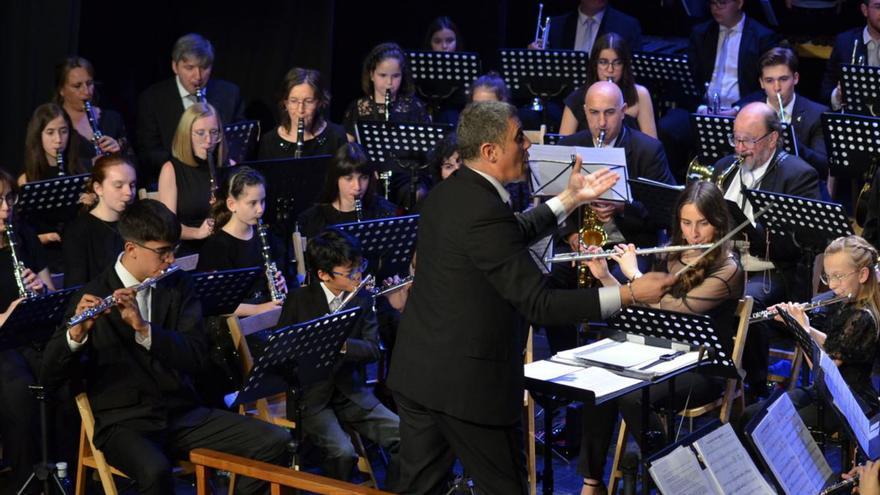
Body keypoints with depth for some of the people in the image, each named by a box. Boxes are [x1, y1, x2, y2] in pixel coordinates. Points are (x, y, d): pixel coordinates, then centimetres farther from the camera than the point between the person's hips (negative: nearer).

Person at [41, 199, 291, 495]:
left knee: (275, 442, -14)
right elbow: (50, 376, -11)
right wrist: (76, 333, -32)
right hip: (123, 422, -4)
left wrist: (143, 328, -23)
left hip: (183, 414, 4)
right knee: (155, 471, -37)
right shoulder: (93, 297, -5)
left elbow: (197, 357, -7)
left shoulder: (179, 286, 6)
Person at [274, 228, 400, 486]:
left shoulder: (363, 300, 5)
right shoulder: (298, 300, -5)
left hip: (352, 393, 4)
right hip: (312, 397, -4)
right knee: (342, 452, -29)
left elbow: (373, 350, -4)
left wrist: (342, 344, -24)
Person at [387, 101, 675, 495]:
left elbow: (512, 237, 23)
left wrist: (571, 198, 24)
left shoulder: (446, 194, 6)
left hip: (416, 370, 9)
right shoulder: (484, 211, -23)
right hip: (469, 383, -9)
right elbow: (538, 304, -24)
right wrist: (629, 294, -23)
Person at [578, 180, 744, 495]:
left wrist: (633, 273, -13)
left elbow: (674, 310, -23)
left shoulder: (727, 270, -13)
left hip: (703, 369, -6)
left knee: (633, 399, -31)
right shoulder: (672, 257, 9)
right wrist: (604, 276, 1)